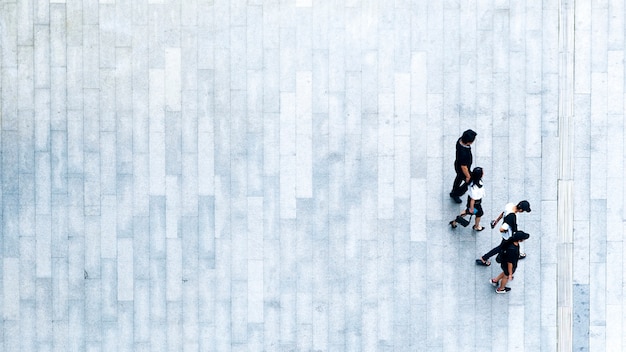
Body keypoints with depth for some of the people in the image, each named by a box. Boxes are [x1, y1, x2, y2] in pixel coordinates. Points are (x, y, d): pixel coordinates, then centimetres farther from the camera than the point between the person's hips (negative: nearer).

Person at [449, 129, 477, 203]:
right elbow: (464, 167, -30)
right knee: (469, 182, 19)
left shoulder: (460, 140, -23)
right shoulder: (464, 153, -46)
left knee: (459, 178, 33)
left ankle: (454, 191, 60)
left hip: (458, 163, 7)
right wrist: (468, 176, -13)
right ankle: (455, 194, 41)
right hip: (462, 170, -7)